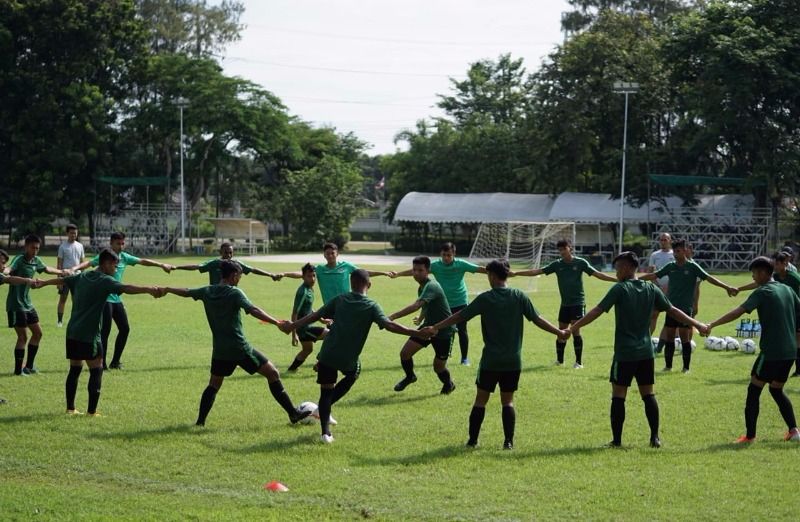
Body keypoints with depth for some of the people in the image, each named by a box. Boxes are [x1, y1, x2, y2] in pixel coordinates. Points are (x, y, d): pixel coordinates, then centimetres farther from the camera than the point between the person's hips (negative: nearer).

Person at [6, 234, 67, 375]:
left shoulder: (35, 261, 6)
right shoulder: (19, 260, -18)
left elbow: (46, 269, 29)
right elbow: (9, 269, -40)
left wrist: (62, 272, 41)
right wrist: (5, 273, -63)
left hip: (27, 304, 9)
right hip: (16, 305, -9)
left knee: (37, 333, 13)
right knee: (23, 337, -7)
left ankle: (29, 366, 23)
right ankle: (18, 369, 3)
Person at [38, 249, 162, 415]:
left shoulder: (81, 277, 13)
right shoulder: (105, 281, -11)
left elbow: (61, 280, 29)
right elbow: (126, 288, -27)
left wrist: (43, 283, 47)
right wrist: (149, 289, -34)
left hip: (72, 332, 8)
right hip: (89, 334, -8)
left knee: (74, 369, 15)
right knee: (96, 370, 0)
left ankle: (70, 408, 18)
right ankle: (92, 411, -3)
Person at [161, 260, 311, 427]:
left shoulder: (207, 292, 7)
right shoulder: (234, 293, -11)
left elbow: (186, 292, 24)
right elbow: (253, 310, -24)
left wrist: (167, 289, 43)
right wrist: (277, 323, -28)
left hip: (220, 351, 6)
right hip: (241, 349, -6)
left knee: (214, 384, 22)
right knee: (272, 373, 1)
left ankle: (200, 420, 17)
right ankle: (293, 413, -2)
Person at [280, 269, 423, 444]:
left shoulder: (339, 300, 2)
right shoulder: (371, 306, -5)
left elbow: (315, 316, 4)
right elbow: (390, 325, -17)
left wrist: (292, 325, 14)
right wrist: (417, 333, -16)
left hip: (327, 355, 1)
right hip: (348, 359, -1)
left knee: (326, 392, 11)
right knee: (353, 373, 31)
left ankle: (325, 432, -3)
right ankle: (323, 410, 20)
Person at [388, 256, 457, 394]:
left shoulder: (431, 287, -28)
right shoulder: (422, 288, 2)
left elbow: (416, 305, -45)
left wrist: (393, 316, -52)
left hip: (444, 331, -8)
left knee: (438, 367, 1)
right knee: (405, 353, -5)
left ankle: (449, 384, 35)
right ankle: (410, 376, 26)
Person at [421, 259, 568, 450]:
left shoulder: (485, 298, -7)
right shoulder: (519, 296, -2)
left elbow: (460, 316, -4)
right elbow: (537, 319, 3)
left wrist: (436, 327, 4)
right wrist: (559, 333, 15)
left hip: (490, 361, -2)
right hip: (513, 361, 2)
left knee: (481, 399, 8)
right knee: (507, 400, 11)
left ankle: (472, 440, 9)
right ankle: (508, 441, 2)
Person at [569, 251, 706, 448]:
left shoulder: (620, 289, -8)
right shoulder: (651, 289, 7)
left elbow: (596, 312, -13)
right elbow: (673, 311, 12)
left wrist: (573, 327, -11)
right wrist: (697, 324, 22)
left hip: (624, 353, -5)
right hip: (646, 352, 5)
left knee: (618, 396, 1)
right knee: (649, 395, 9)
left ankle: (617, 440, 1)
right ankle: (655, 438, 7)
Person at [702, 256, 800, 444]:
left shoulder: (762, 293, -10)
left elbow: (738, 312, -22)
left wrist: (712, 325, -28)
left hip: (771, 351, -7)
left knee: (753, 390, 2)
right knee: (777, 390, 21)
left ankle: (750, 435, -1)